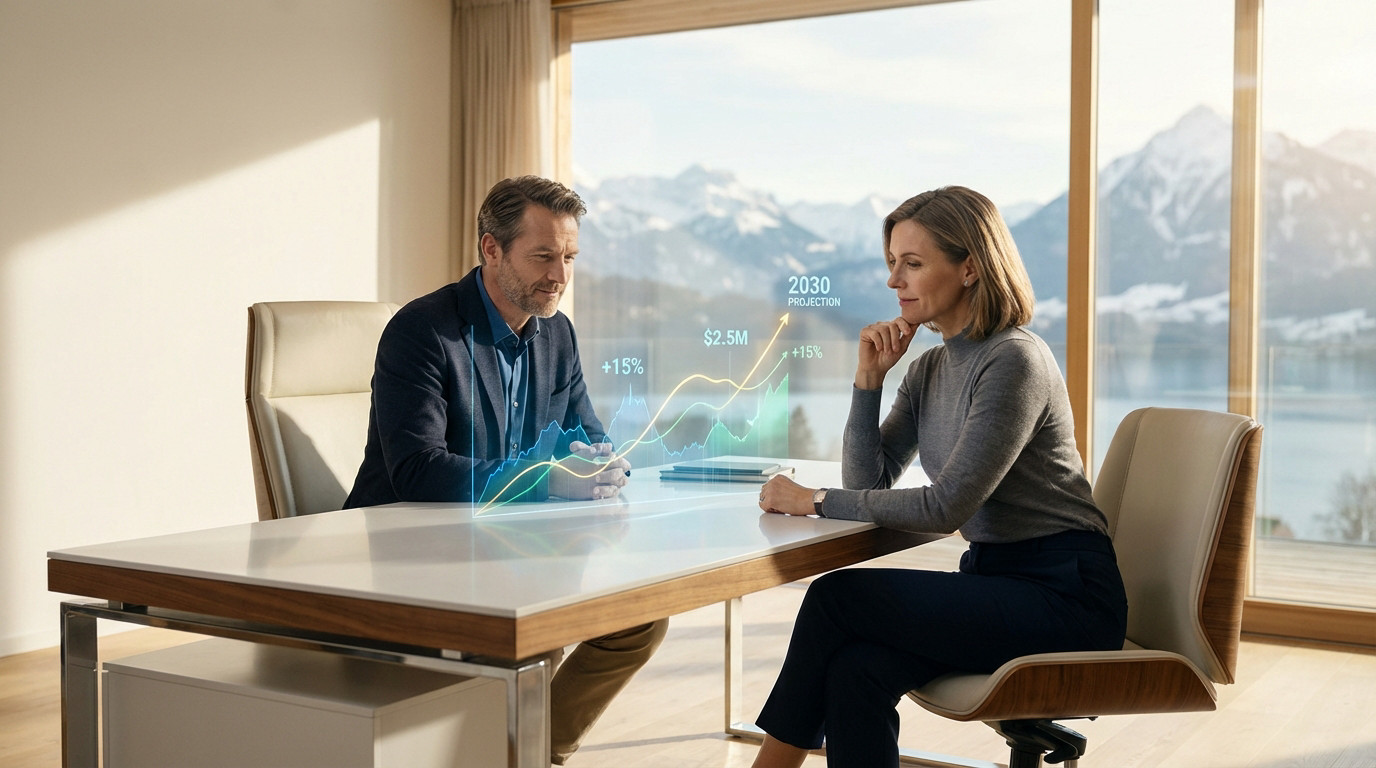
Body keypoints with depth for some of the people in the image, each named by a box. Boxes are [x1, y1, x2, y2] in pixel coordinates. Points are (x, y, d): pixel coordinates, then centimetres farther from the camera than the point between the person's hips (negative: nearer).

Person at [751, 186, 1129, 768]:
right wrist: (869, 377, -2)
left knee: (837, 598, -20)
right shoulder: (930, 368, 11)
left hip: (1064, 593, -7)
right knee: (855, 672, -22)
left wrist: (815, 501, -16)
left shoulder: (1014, 360, -15)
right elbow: (869, 482, 7)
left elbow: (947, 507, -21)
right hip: (992, 577, 7)